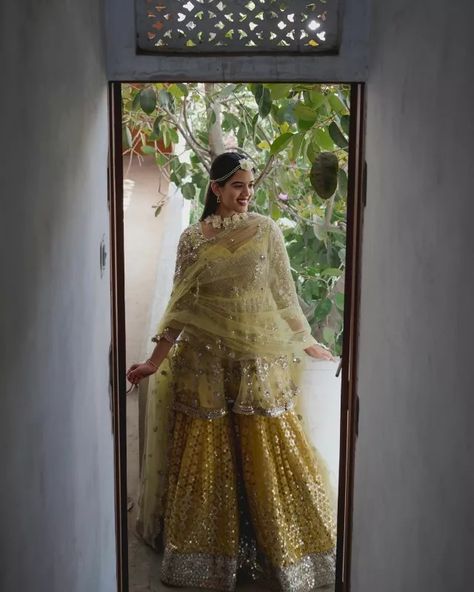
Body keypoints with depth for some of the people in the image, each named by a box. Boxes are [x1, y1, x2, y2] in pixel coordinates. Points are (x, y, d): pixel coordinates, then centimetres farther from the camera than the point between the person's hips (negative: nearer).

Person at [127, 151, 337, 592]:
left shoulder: (266, 230, 2)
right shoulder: (192, 238, 2)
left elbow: (283, 293, 7)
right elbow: (181, 305, 3)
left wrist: (306, 342, 9)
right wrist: (156, 361, 0)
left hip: (259, 358, 0)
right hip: (205, 361, 1)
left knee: (267, 454, 3)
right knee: (207, 456, 7)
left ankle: (281, 550, 20)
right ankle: (208, 553, 24)